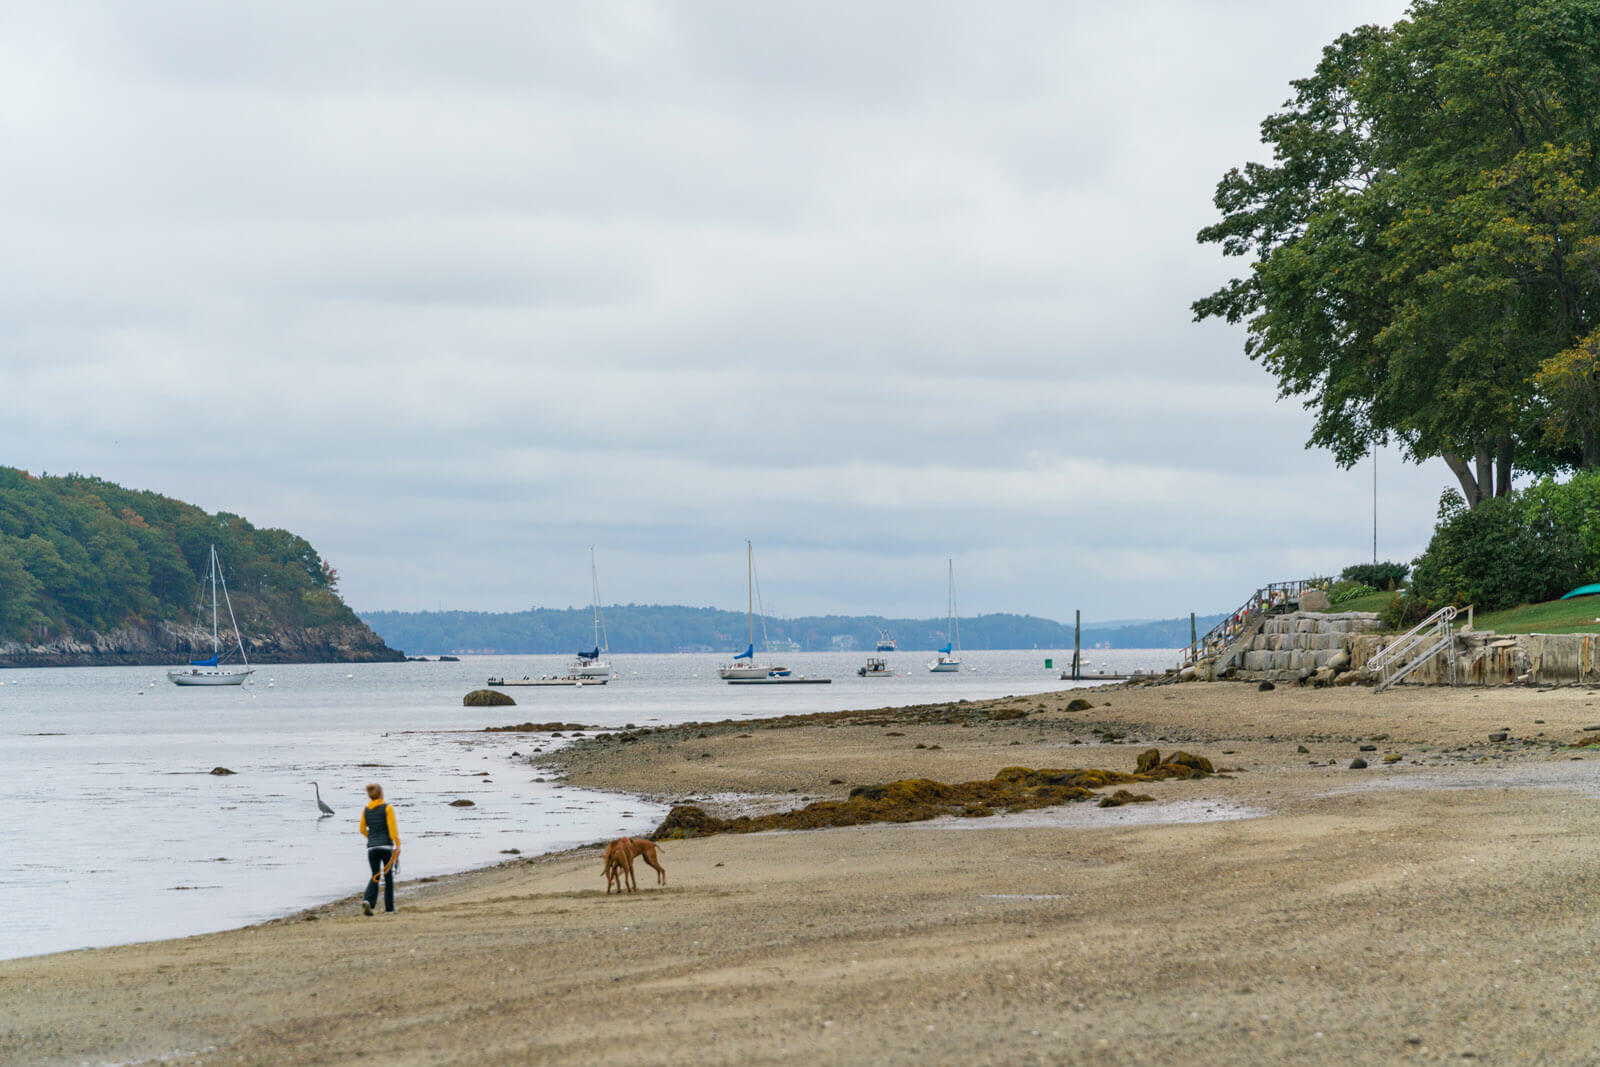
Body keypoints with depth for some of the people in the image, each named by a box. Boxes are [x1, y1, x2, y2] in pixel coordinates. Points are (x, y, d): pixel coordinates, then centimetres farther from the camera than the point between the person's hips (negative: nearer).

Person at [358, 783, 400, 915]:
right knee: (388, 876, 11)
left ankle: (367, 900, -19)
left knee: (375, 876, 7)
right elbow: (392, 828, -12)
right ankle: (389, 907, 14)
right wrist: (397, 845, -13)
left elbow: (363, 829, 13)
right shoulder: (387, 807, -5)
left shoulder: (366, 810, 7)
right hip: (386, 846, -3)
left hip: (372, 846, 3)